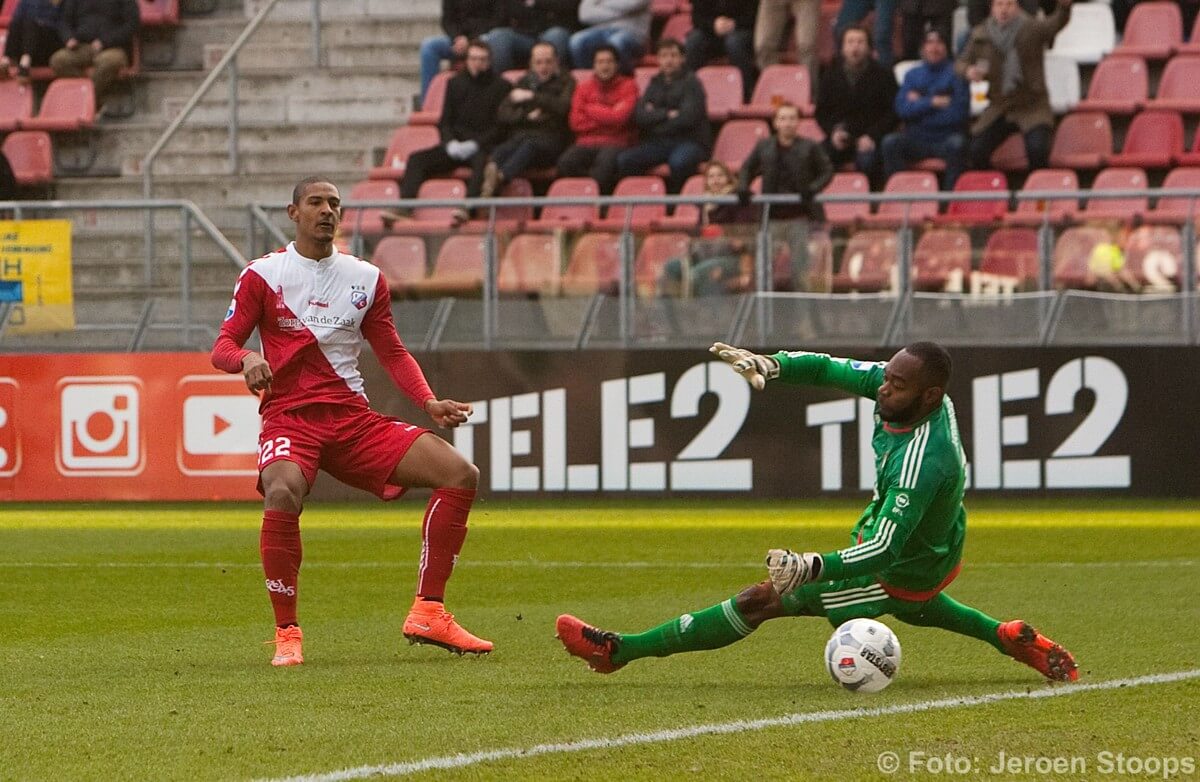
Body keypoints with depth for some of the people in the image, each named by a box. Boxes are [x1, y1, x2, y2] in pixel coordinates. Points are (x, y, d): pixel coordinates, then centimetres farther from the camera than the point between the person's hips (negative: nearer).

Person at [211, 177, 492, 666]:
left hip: (354, 418, 5)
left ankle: (427, 614, -4)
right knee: (283, 493, -38)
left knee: (461, 475, -10)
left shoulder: (366, 278, 13)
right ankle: (286, 634, -23)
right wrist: (246, 358, -25)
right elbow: (222, 347, -1)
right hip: (290, 417, -5)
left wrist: (429, 403, 2)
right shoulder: (263, 275, 3)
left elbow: (392, 353, 18)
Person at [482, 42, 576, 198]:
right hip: (521, 137, 3)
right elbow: (502, 115, 15)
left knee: (530, 144, -40)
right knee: (500, 151, -33)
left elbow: (562, 107, -8)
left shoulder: (565, 81, 14)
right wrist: (527, 116, -2)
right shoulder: (524, 82, 24)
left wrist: (531, 96, -6)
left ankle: (500, 177, -66)